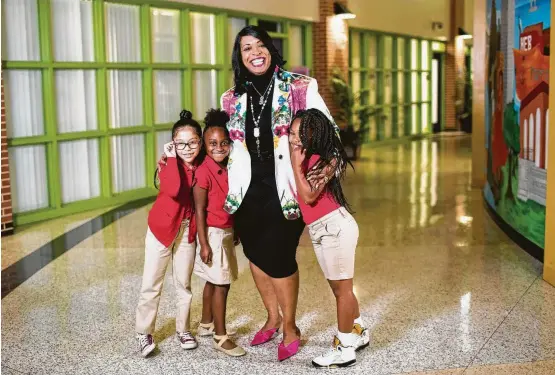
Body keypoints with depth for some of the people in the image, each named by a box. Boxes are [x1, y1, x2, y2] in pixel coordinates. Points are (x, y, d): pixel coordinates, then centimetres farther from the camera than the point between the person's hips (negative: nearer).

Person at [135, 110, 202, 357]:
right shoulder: (169, 164, -16)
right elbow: (173, 190, -37)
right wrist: (172, 158, -29)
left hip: (188, 230, 4)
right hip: (162, 227, -3)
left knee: (184, 283, 13)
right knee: (152, 283, 2)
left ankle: (183, 329, 27)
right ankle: (144, 332, 14)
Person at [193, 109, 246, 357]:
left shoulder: (228, 168, 4)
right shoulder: (204, 171, -17)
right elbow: (199, 210, -16)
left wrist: (234, 232, 15)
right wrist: (203, 243, -17)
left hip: (227, 232, 7)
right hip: (213, 233, -7)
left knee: (214, 281, 18)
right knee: (221, 284, -3)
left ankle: (206, 324, 33)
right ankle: (220, 338, 5)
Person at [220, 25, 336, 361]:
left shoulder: (299, 88, -5)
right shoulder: (233, 98, 8)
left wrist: (328, 169, -20)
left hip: (283, 189, -4)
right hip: (249, 190, 5)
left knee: (280, 258, -2)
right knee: (256, 256, 14)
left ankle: (290, 327, 21)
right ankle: (273, 319, 36)